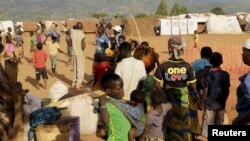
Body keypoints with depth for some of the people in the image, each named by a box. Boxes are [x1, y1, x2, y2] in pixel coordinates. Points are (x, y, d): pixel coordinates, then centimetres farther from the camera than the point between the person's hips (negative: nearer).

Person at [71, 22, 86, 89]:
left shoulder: (73, 33, 1)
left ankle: (74, 82, 24)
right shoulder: (82, 34, -14)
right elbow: (83, 46, -18)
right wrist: (84, 46, 1)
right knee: (80, 69, 4)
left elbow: (71, 43, 3)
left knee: (75, 68, 17)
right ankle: (78, 83, 3)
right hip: (80, 53, -5)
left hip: (74, 53, 5)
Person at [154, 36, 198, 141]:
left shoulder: (163, 66, -15)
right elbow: (193, 87, -8)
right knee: (183, 125, 14)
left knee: (170, 125, 16)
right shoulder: (187, 66, -13)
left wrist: (165, 88, 4)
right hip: (183, 101, 0)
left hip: (168, 100, 0)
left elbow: (157, 86, -15)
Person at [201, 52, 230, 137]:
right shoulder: (226, 74, -1)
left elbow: (205, 91, -11)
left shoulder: (208, 74, -11)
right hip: (221, 105, 4)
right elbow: (227, 91, 5)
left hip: (209, 105, -4)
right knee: (219, 125, 14)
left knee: (208, 126, 2)